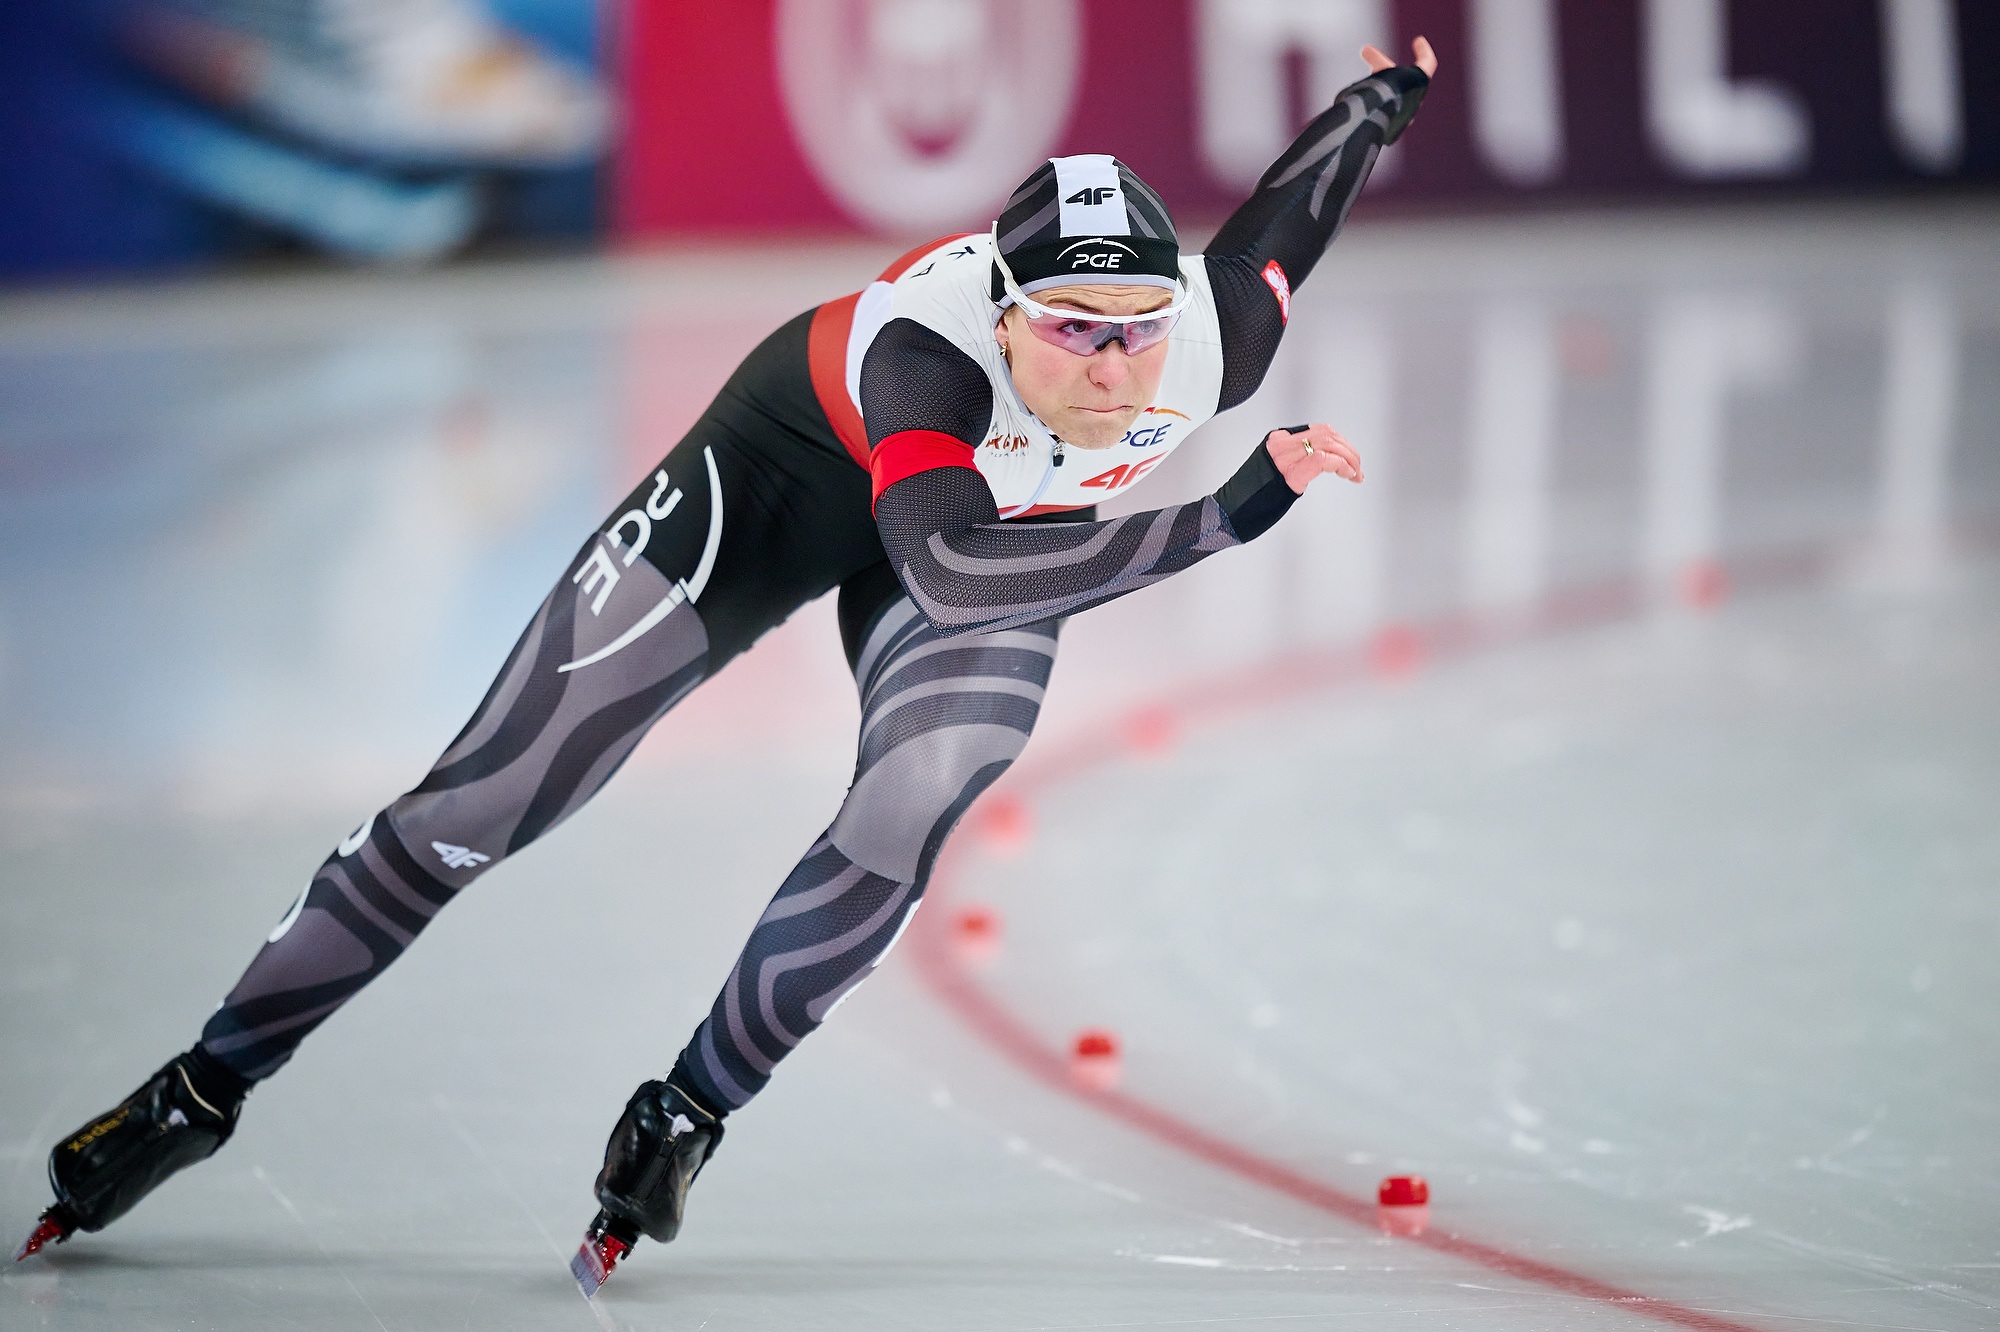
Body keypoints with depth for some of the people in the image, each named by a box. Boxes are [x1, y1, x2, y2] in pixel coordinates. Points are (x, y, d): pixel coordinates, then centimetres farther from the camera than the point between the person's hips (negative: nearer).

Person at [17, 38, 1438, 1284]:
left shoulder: (1213, 341, -32)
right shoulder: (924, 340, -45)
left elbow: (1291, 202, -11)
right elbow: (945, 564, -61)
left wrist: (1384, 100, 8)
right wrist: (1227, 517, -64)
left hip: (997, 519, 3)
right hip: (799, 457, -3)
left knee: (910, 818, -22)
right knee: (503, 788, -5)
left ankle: (682, 1121, 0)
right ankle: (205, 1087, 6)